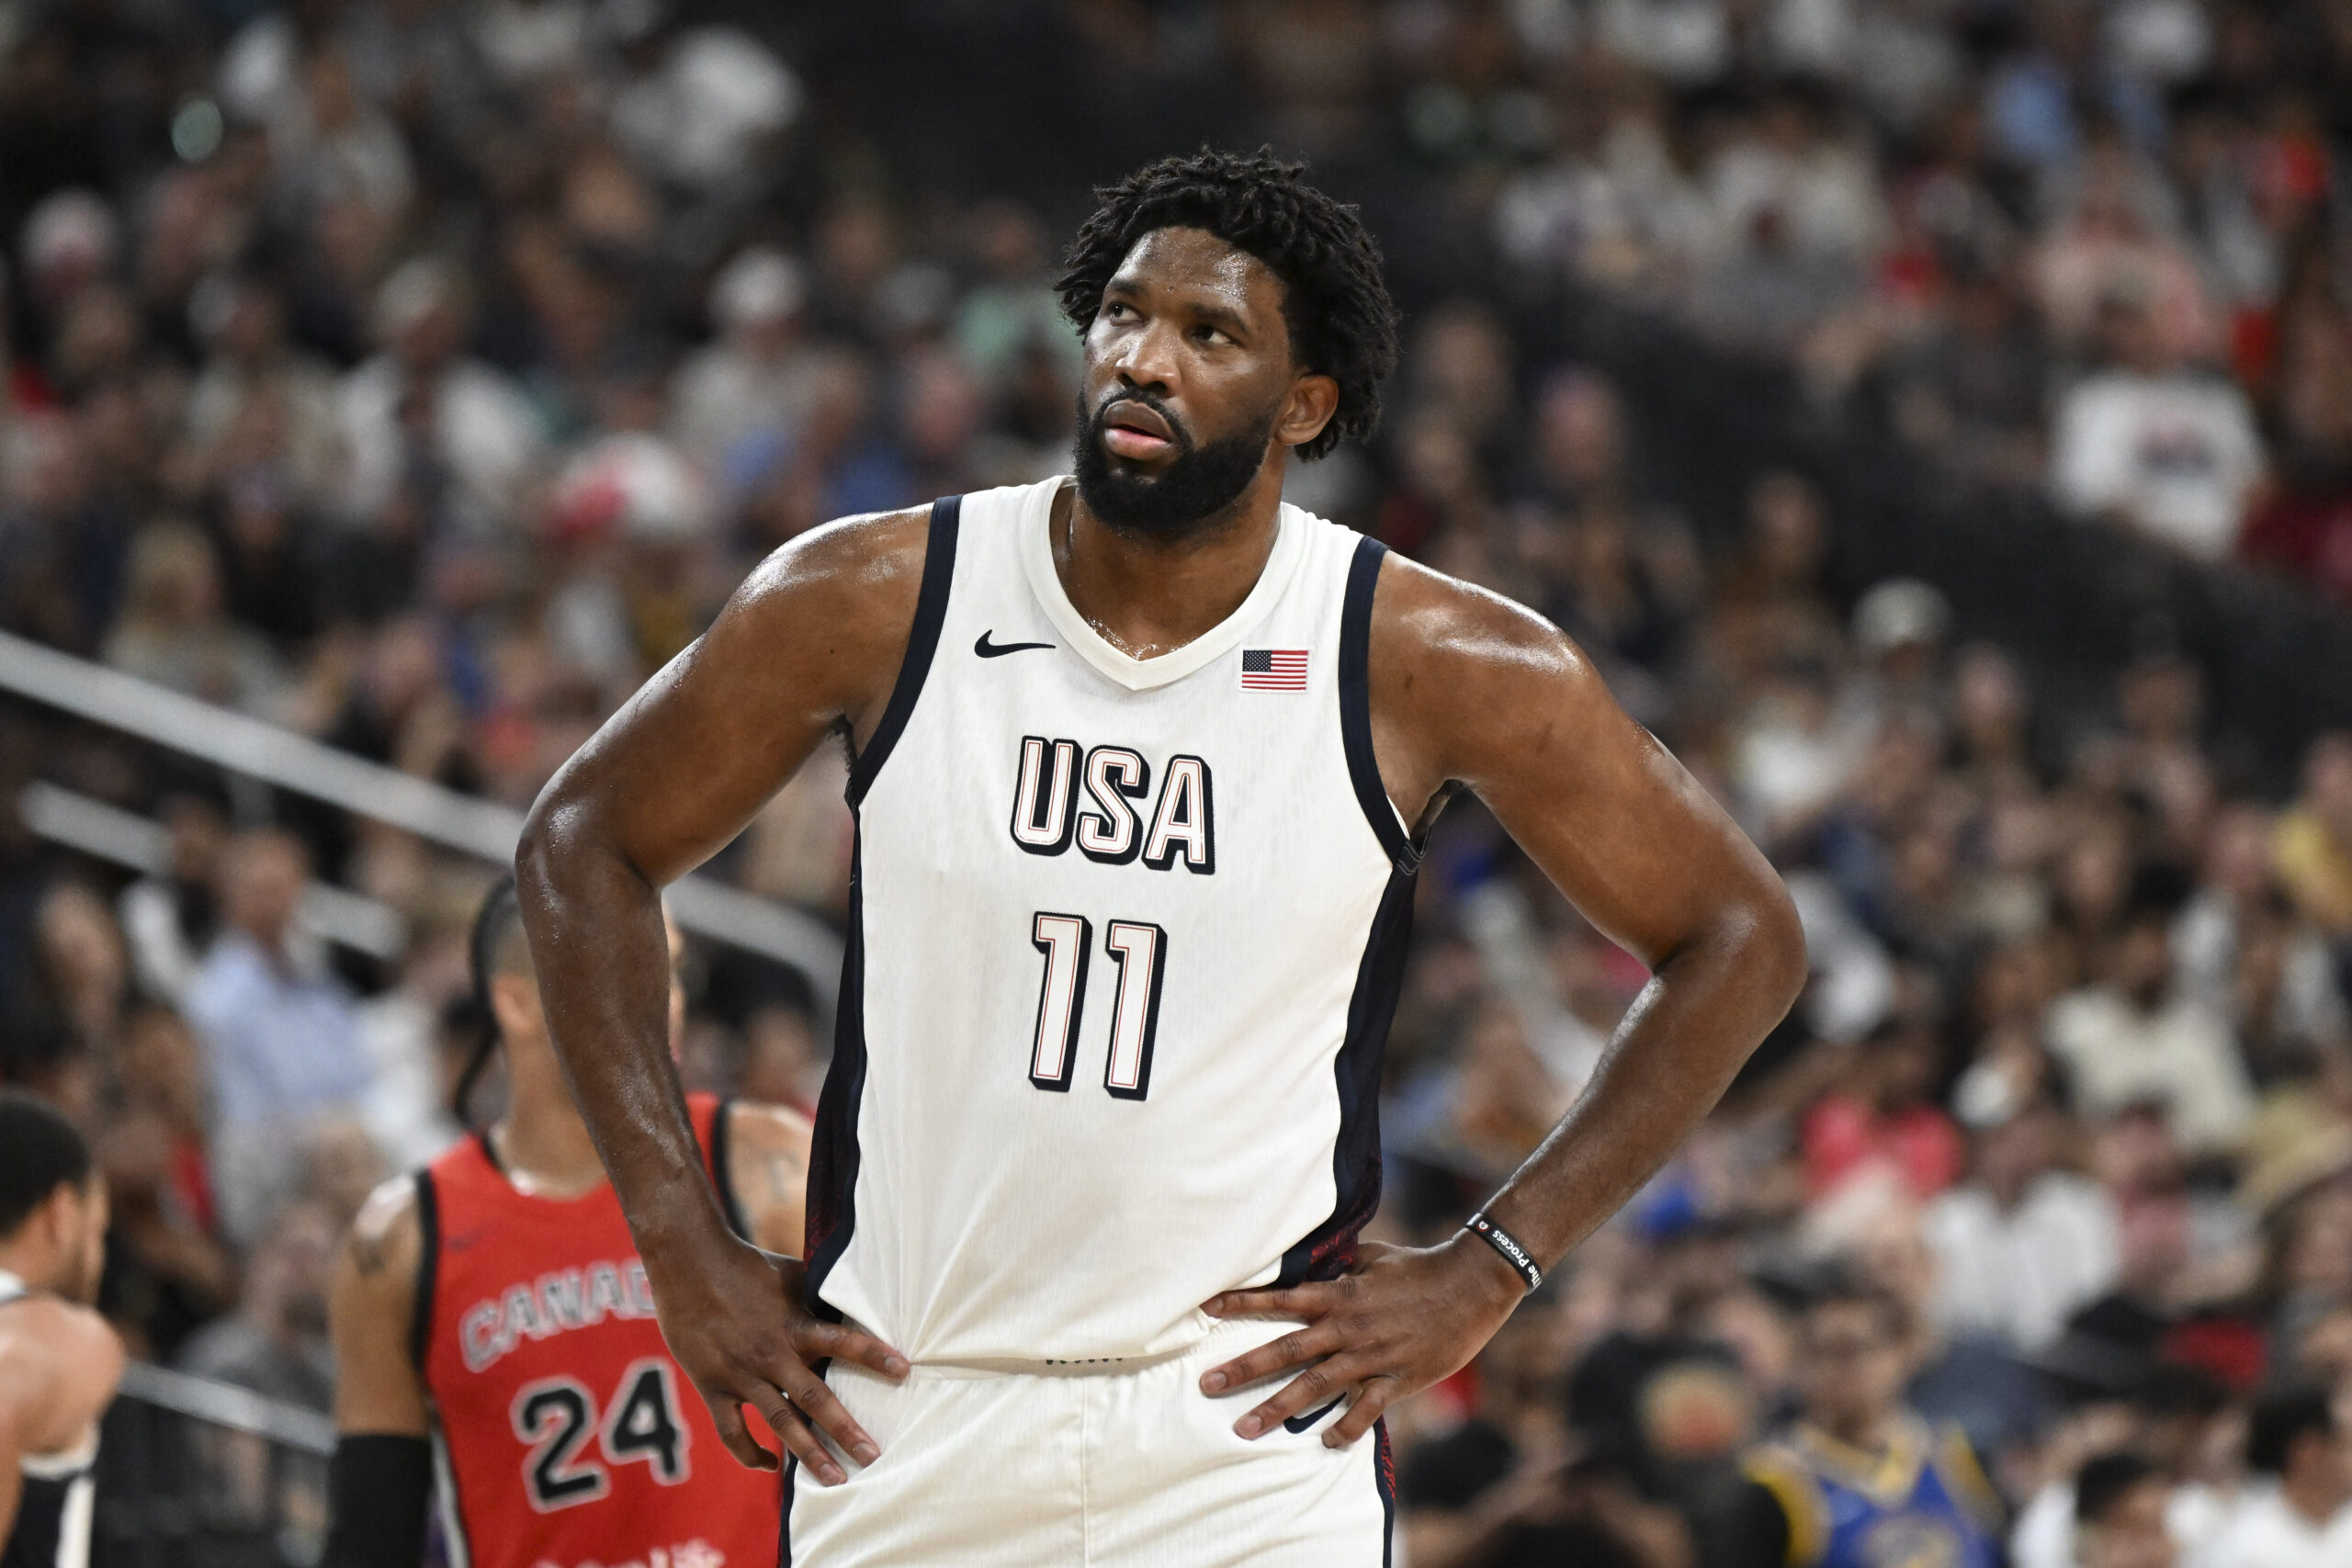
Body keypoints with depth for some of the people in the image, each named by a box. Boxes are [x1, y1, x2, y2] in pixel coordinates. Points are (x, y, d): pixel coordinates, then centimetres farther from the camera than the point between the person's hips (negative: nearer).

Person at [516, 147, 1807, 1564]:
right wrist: (685, 1246, 2)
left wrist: (1484, 1275, -2)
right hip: (896, 1425, 2)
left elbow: (1742, 939, 3)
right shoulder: (873, 603, -4)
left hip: (1253, 1435, -1)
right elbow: (586, 840, 9)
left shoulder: (1434, 664, -6)